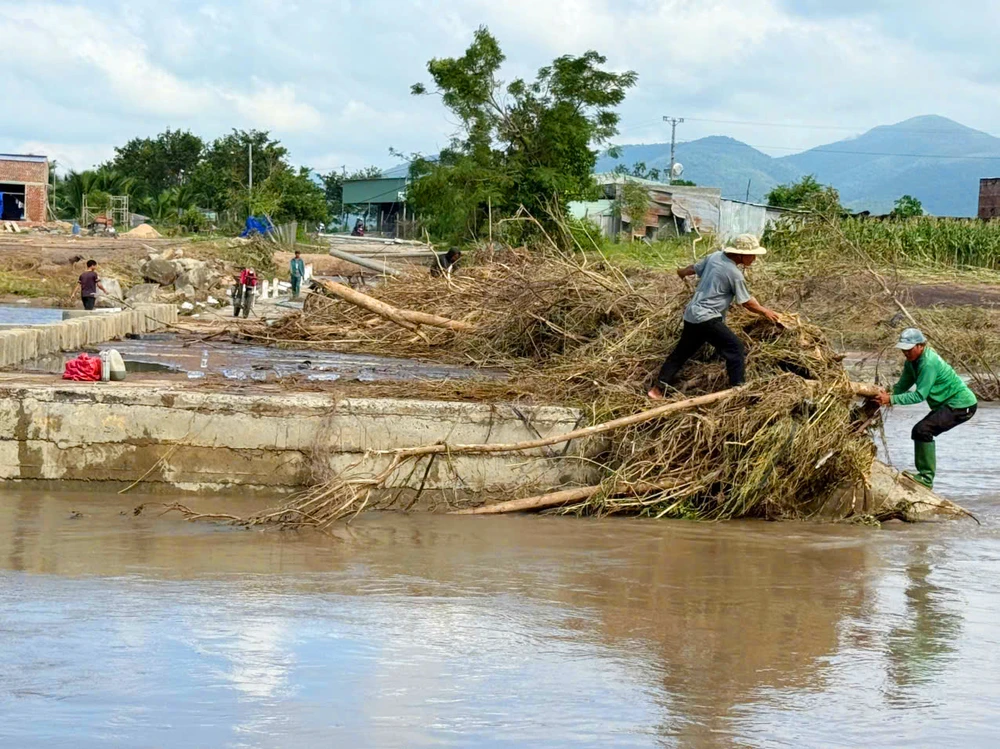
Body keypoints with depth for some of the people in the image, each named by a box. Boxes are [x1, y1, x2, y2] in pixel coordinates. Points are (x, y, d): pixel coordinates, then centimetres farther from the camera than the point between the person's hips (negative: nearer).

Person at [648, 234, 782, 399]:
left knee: (682, 351, 19)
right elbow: (747, 302, -7)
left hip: (692, 315, 9)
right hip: (707, 318, -9)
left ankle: (658, 388, 22)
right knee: (735, 349, -7)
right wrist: (766, 312, 8)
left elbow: (695, 268, 25)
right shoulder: (735, 273, -16)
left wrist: (682, 272, 47)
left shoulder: (715, 256, 6)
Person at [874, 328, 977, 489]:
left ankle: (926, 478, -16)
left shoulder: (929, 363, -25)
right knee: (920, 431, 11)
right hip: (947, 404, 10)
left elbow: (920, 395, -27)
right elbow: (902, 386, 5)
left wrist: (891, 400, -30)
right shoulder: (912, 361, 4)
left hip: (962, 406, -10)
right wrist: (887, 396, -16)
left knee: (922, 430, -20)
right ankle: (925, 475, 19)